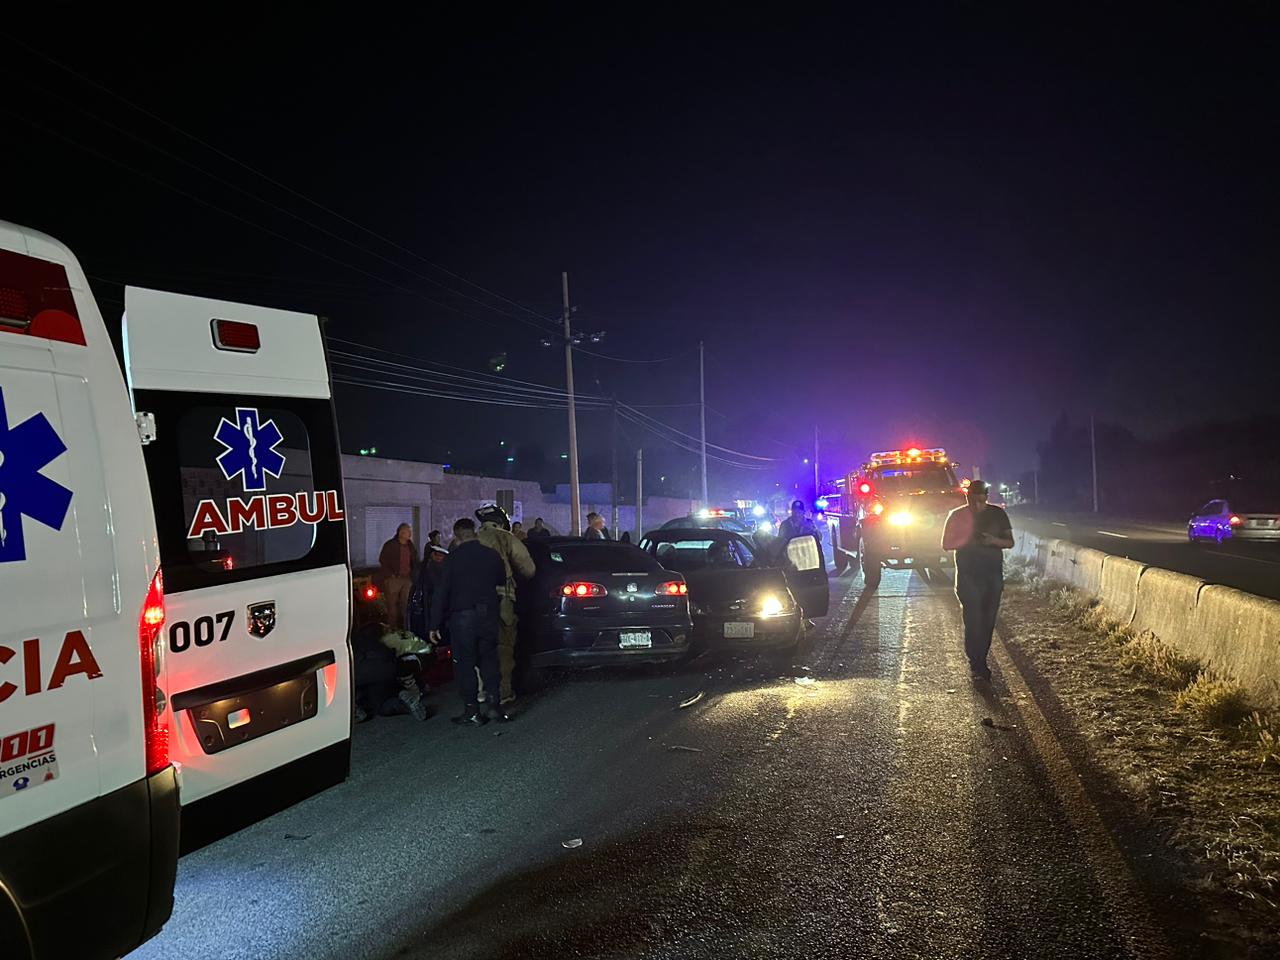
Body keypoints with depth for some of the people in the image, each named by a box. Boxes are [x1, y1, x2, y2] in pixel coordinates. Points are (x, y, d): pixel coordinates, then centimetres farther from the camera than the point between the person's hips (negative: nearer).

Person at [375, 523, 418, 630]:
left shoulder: (411, 547, 15)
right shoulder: (390, 545, 0)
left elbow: (415, 563, 23)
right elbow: (382, 561, 0)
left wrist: (413, 575, 9)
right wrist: (389, 575, -7)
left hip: (407, 579, 4)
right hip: (394, 578, -4)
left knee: (405, 603, 3)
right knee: (392, 603, -4)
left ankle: (402, 626, 8)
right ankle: (392, 627, 0)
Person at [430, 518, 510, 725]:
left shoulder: (453, 558, -7)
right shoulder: (492, 555, 4)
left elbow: (441, 592, -8)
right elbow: (502, 584, 12)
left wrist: (435, 624, -4)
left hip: (462, 616, -4)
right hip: (489, 615, 4)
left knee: (466, 664, 3)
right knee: (489, 660, 14)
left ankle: (472, 711, 4)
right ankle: (495, 705, 11)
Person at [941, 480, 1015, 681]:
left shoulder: (998, 514, 4)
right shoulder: (957, 515, 0)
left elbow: (1010, 542, 6)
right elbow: (946, 544, 1)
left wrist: (995, 540, -15)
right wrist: (967, 540, -16)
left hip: (993, 576, 3)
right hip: (968, 576, -2)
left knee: (988, 621, 6)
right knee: (973, 621, -10)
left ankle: (981, 662, 19)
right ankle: (976, 666, -5)